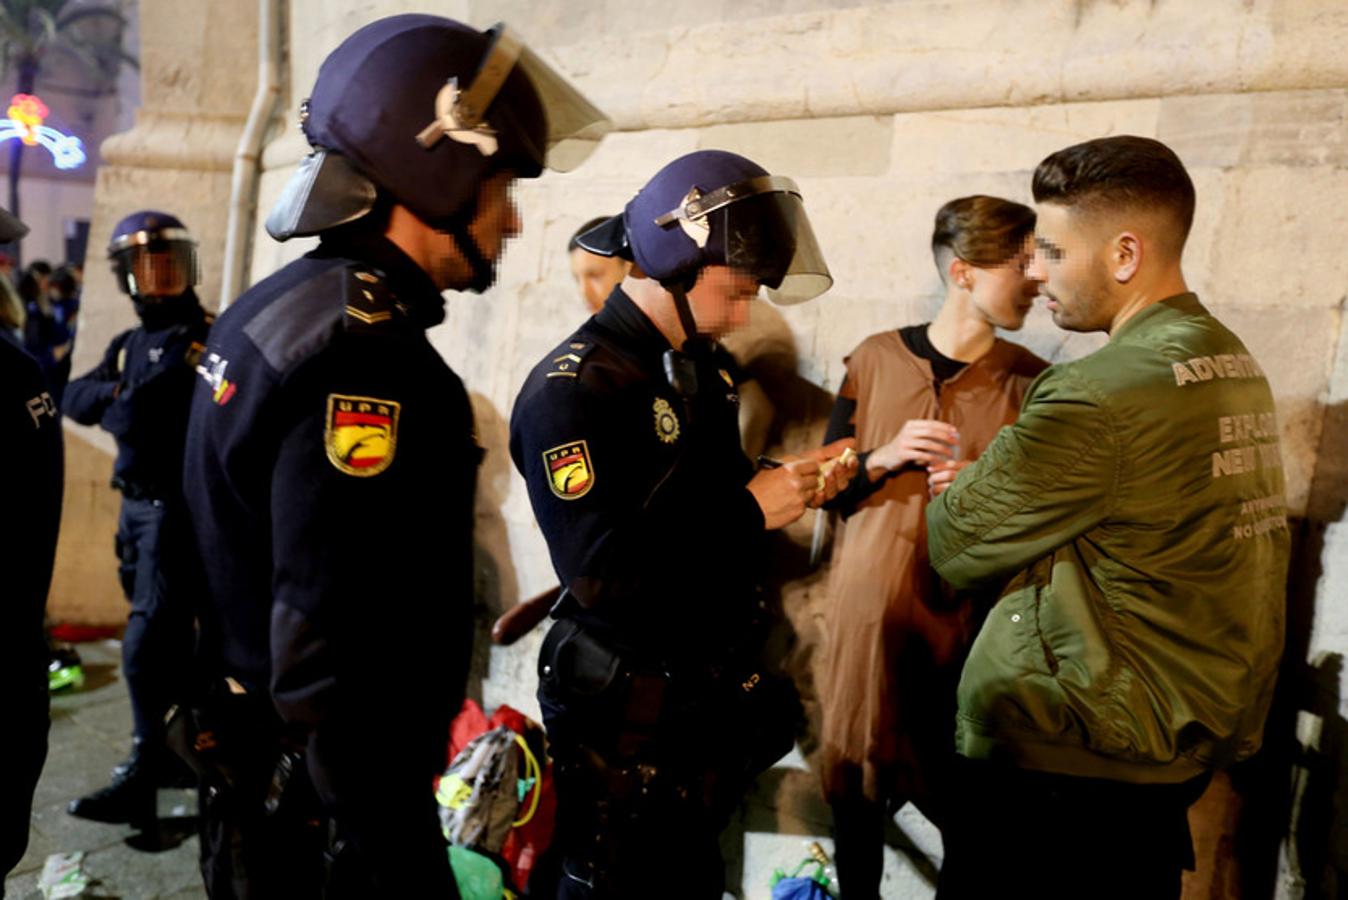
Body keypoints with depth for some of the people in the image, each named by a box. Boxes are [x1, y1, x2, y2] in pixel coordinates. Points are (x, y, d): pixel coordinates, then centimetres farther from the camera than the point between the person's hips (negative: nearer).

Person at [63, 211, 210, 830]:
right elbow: (75, 398, 4)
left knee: (148, 643, -9)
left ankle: (143, 778, -1)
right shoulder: (128, 345, 16)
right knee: (166, 635, 17)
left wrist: (118, 406, -6)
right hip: (137, 505, 9)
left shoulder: (204, 338, -11)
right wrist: (117, 395, -12)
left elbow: (138, 419, -21)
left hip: (177, 507, -9)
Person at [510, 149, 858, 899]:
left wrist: (793, 484, -1)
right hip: (627, 710, -8)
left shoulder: (704, 366, 8)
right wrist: (752, 510, -23)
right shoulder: (573, 390, -21)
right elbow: (600, 574, -28)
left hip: (713, 690, 8)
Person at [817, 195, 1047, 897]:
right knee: (856, 789, 11)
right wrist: (885, 458, -13)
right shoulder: (874, 359, 1)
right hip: (867, 612, 1)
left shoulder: (1031, 382, 0)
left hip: (971, 620, 0)